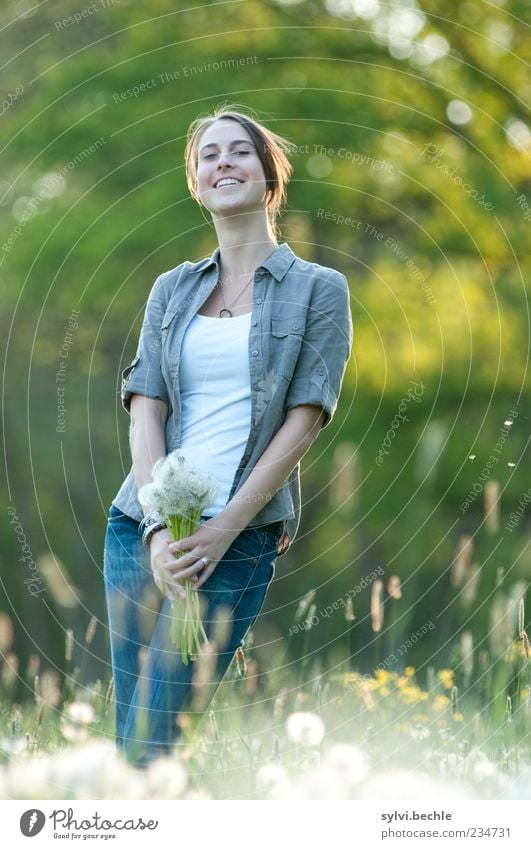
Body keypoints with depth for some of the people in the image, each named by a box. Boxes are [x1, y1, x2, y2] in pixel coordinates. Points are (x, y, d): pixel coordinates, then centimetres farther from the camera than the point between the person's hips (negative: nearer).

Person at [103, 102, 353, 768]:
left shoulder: (318, 289, 3)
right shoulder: (172, 290, 13)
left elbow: (303, 423, -5)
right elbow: (145, 411, 4)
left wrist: (223, 531, -13)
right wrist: (160, 530, -12)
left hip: (238, 537, -4)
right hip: (139, 526, 4)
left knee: (151, 746, -7)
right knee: (125, 733, 6)